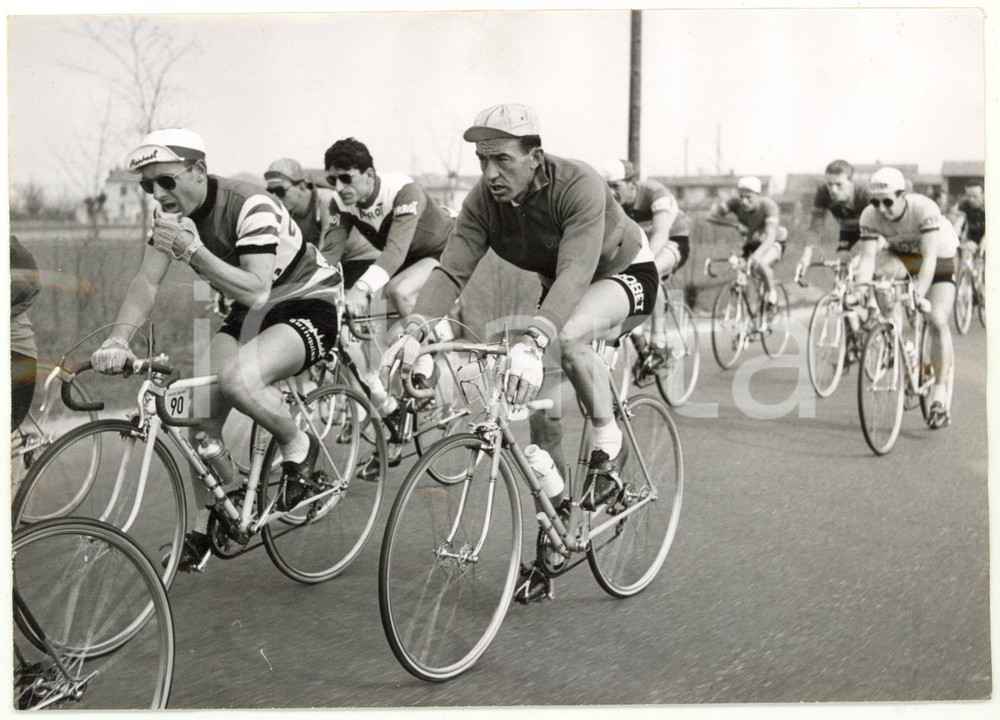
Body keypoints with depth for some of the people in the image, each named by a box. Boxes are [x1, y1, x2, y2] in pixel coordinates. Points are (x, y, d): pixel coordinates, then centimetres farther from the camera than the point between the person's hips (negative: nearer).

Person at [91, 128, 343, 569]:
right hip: (249, 314, 7)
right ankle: (201, 528, 8)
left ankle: (298, 447, -5)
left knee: (237, 379, -34)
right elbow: (147, 281, -12)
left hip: (308, 305, -7)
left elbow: (256, 291, -36)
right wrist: (118, 340, -29)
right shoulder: (171, 212, -6)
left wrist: (194, 251, -45)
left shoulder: (250, 207, -28)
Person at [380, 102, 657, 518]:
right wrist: (413, 331, -47)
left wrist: (532, 342, -61)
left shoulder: (579, 186, -35)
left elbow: (575, 273, -47)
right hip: (557, 289, 6)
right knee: (539, 406, -7)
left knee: (569, 338, -37)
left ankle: (609, 444, -13)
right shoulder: (483, 200, -20)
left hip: (625, 274, -6)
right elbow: (451, 269, -28)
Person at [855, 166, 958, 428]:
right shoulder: (870, 216, -25)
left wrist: (920, 296, -52)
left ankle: (940, 393, -8)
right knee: (880, 272, -32)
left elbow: (929, 258, -40)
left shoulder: (924, 208, -36)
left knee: (937, 320, -17)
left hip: (940, 254, -3)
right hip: (901, 254, 3)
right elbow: (868, 259, -28)